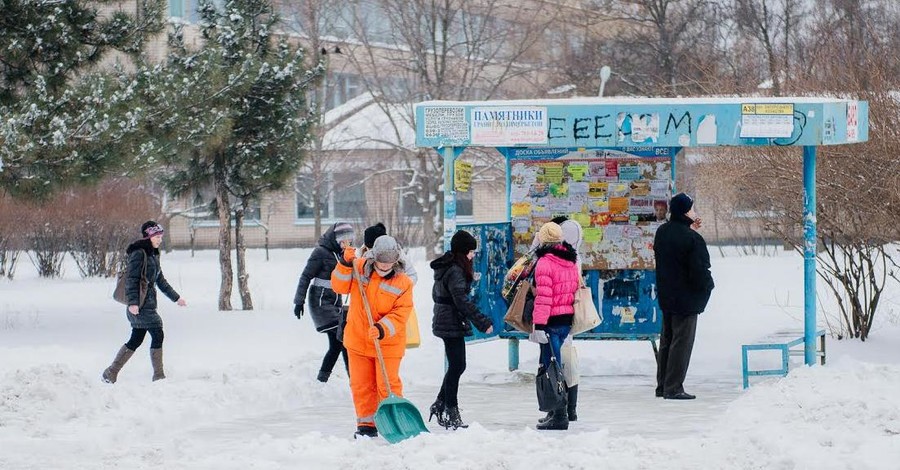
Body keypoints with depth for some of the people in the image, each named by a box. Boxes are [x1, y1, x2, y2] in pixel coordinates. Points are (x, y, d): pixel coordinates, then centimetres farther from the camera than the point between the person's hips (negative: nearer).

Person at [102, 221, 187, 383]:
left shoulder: (153, 254, 19)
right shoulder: (139, 253, -10)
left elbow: (160, 280, 27)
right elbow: (131, 278, -16)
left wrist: (176, 297, 29)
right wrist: (133, 302, -24)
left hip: (149, 302, 9)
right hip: (140, 304, -9)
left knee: (136, 340, 9)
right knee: (157, 335, -8)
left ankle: (111, 373, 14)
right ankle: (159, 376, -3)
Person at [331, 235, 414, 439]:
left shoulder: (403, 283, -9)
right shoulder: (359, 268, -1)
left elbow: (399, 315, -13)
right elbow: (340, 286, -2)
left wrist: (382, 329, -28)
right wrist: (346, 264, -17)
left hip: (388, 344, -3)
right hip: (357, 340, 3)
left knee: (388, 385, -2)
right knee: (361, 384, 8)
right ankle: (366, 424, 20)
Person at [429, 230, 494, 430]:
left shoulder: (444, 267, 13)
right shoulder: (455, 271, -18)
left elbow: (436, 294, 23)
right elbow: (462, 301, -25)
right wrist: (482, 322, -25)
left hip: (443, 322, 10)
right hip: (452, 325, -10)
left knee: (456, 366, 15)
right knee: (457, 366, -5)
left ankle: (440, 405, 19)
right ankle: (451, 413, -2)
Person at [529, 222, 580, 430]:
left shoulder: (545, 263, -12)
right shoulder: (571, 262, 13)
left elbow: (543, 296, -18)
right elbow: (577, 289, 19)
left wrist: (539, 325, -19)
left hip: (552, 321, -8)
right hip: (568, 319, 8)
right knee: (557, 365, 17)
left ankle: (559, 416, -8)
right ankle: (559, 412, 22)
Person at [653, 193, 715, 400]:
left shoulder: (662, 232, 4)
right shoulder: (692, 238, -21)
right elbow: (700, 270, -22)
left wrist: (689, 227, 14)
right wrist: (708, 285, 0)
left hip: (666, 296, 8)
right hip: (686, 298, -8)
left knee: (666, 340, 16)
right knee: (682, 342, -3)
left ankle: (662, 385, 21)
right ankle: (673, 388, -2)